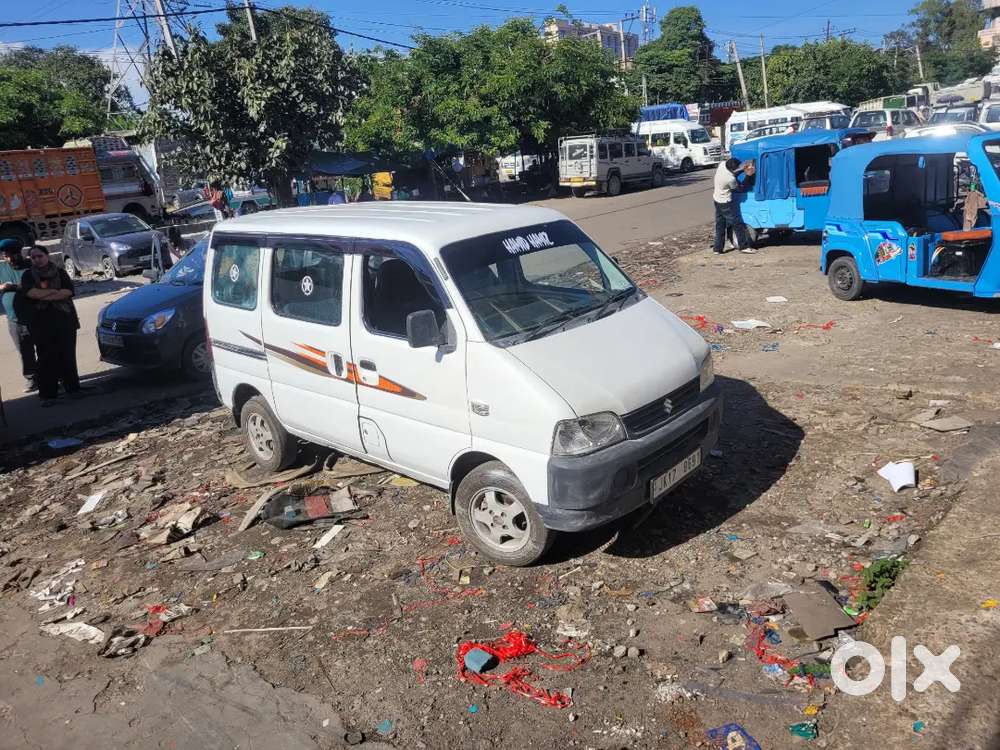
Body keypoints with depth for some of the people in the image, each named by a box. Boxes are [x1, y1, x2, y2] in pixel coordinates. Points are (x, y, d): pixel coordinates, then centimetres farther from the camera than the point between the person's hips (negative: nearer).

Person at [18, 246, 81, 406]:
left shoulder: (60, 273, 8)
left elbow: (69, 292, -7)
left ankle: (72, 388, 12)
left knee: (67, 355, 1)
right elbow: (31, 293, -12)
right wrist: (56, 291, -9)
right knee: (46, 359, -2)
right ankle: (48, 394, 3)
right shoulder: (28, 275, 7)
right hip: (41, 324, 0)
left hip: (65, 320, 0)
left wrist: (43, 296, -12)